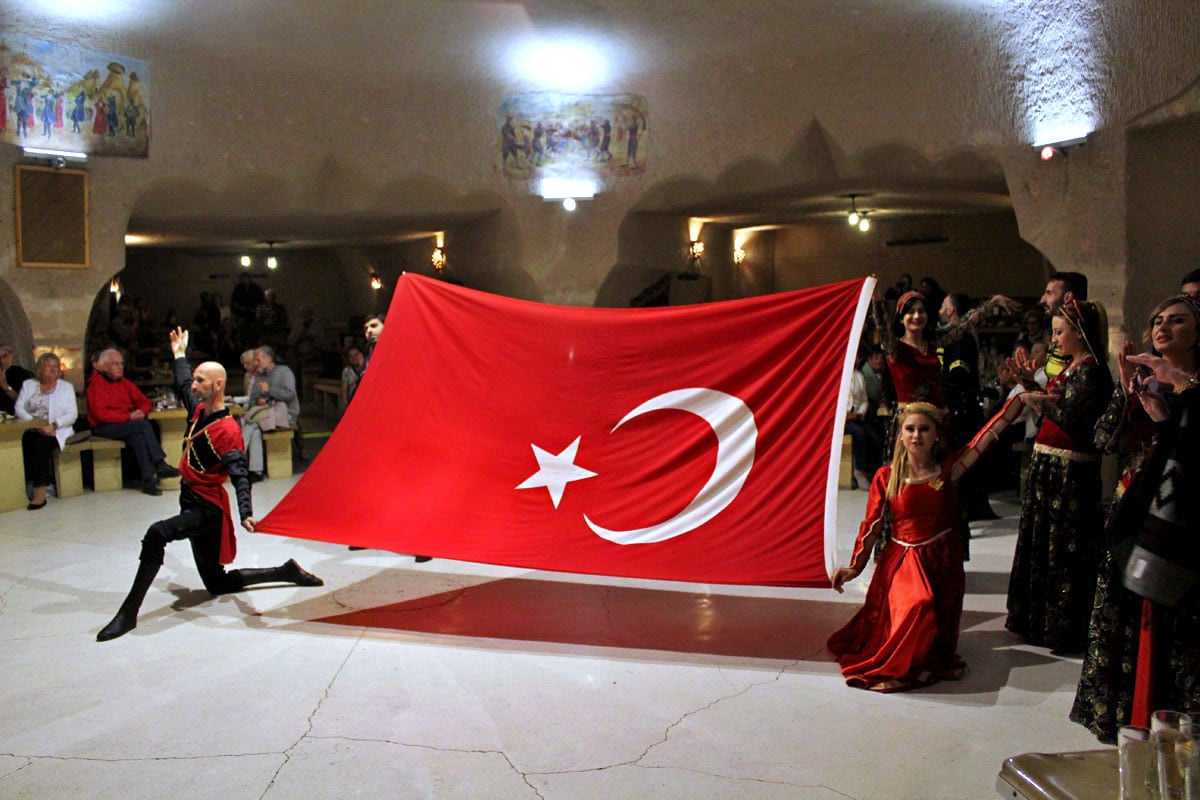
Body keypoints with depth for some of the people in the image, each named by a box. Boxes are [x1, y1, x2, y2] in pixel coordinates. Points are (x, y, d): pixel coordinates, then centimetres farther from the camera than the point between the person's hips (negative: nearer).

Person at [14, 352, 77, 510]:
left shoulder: (66, 387, 14)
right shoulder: (28, 384, 18)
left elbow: (72, 414, 3)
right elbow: (19, 409, 5)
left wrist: (53, 425, -15)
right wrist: (36, 424, -14)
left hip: (56, 431, -2)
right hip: (31, 429, 2)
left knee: (41, 442, -34)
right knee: (23, 441, -33)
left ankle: (40, 491, -40)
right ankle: (23, 486, -33)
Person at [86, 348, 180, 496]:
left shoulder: (124, 383, 14)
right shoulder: (96, 384, -7)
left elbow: (145, 402, 15)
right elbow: (101, 414, -18)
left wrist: (140, 412, -9)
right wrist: (129, 416, -22)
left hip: (126, 425, 6)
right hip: (103, 428, -6)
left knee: (137, 436, -31)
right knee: (144, 425, -29)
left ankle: (148, 479, -36)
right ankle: (160, 465, -28)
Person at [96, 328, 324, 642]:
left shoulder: (227, 430, -19)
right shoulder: (199, 411, 6)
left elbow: (240, 475, -28)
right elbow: (183, 388, 29)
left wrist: (246, 513, -42)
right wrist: (180, 356, 39)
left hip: (208, 509, -9)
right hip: (191, 502, 9)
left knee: (156, 534, -33)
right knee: (218, 584, 15)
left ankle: (129, 612, -28)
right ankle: (286, 572, 24)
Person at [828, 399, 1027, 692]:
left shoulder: (948, 469, -2)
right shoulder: (886, 476, -4)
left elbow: (988, 434, -7)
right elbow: (872, 524, -3)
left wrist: (1021, 399, -15)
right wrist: (855, 566, -9)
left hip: (942, 560, 2)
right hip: (901, 559, -2)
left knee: (937, 626, 2)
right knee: (917, 606, -26)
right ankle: (895, 667, -6)